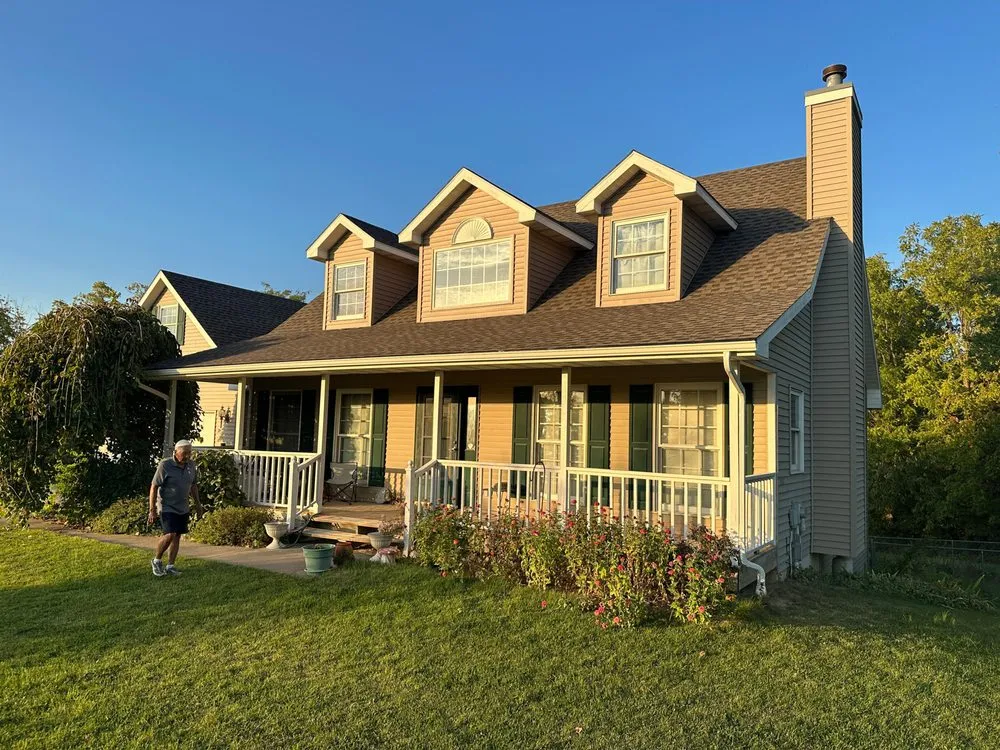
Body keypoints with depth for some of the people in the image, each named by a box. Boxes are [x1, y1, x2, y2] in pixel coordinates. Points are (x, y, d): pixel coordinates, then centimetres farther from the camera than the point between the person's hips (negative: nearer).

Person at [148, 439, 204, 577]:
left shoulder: (191, 465, 2)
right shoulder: (165, 465, -15)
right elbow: (154, 487, -13)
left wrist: (197, 503, 20)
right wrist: (152, 510, -14)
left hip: (183, 508, 6)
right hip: (167, 507, -6)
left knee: (177, 536, 7)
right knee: (169, 535, -16)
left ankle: (170, 566, 16)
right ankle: (157, 561, 7)